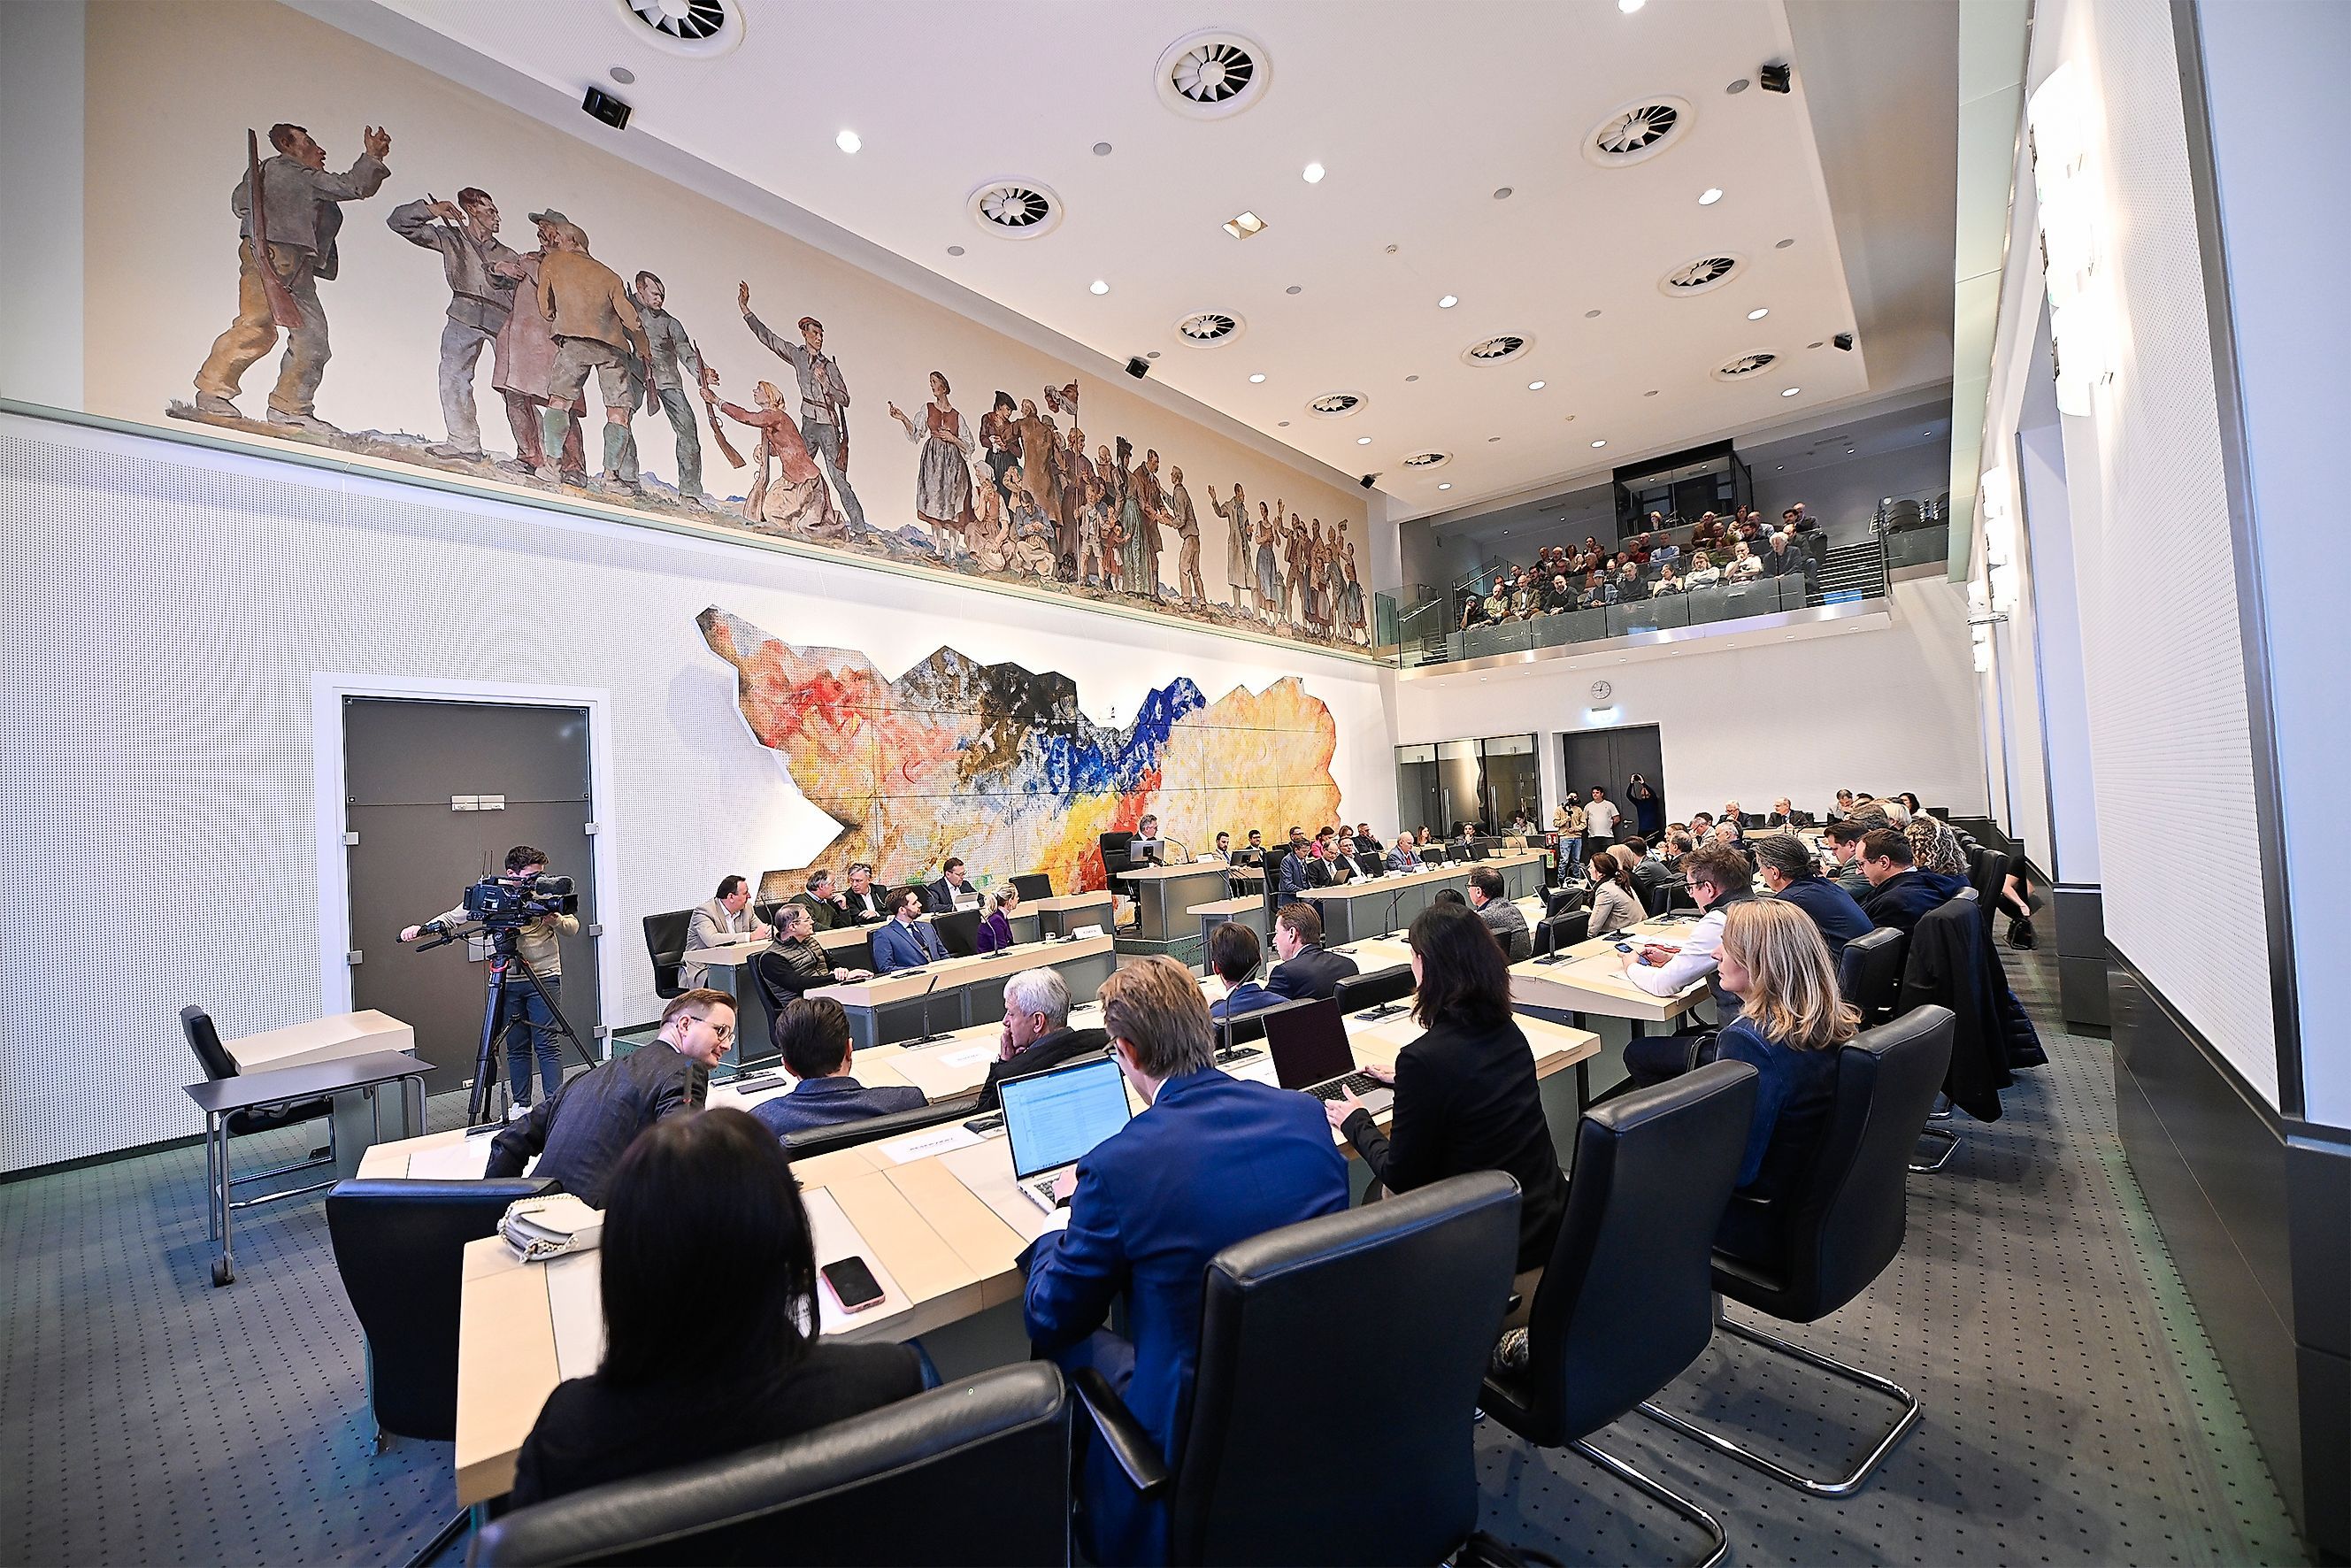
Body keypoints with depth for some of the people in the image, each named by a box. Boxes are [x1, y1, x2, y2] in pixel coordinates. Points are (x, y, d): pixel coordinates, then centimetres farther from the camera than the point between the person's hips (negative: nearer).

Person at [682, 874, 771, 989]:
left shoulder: (747, 908, 7)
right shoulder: (704, 911, -13)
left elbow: (765, 930, 10)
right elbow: (711, 939, -30)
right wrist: (751, 936, -29)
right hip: (703, 971, -6)